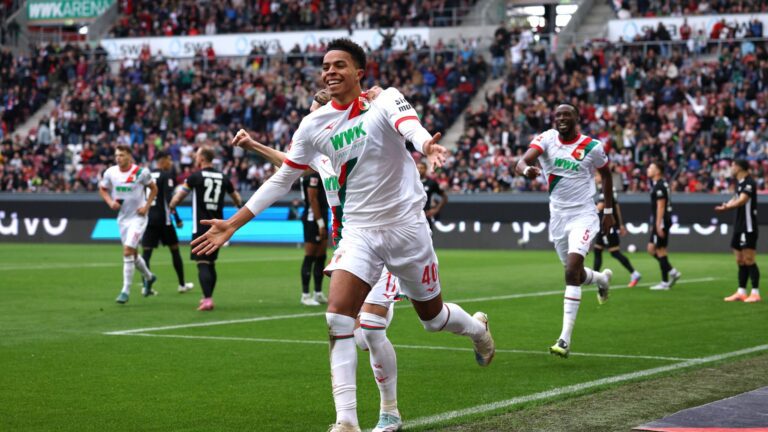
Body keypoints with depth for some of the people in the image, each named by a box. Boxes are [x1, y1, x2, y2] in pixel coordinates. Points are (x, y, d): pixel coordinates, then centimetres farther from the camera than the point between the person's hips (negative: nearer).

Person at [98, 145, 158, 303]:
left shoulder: (141, 172, -12)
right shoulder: (110, 172, -2)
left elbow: (154, 188, 2)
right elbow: (102, 189, 13)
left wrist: (146, 206, -9)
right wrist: (110, 202, -6)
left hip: (138, 217, -5)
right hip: (122, 217, 5)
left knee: (127, 251, -15)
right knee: (132, 254, 15)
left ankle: (126, 291, -9)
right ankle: (149, 277, 42)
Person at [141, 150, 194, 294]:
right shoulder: (166, 175, -7)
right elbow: (168, 198, -17)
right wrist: (177, 218, -15)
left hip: (148, 217, 5)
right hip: (162, 218, -4)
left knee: (146, 251, 1)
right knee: (174, 249, 10)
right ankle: (182, 284, 18)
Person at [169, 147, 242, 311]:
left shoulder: (195, 177, -7)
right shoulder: (223, 178, 7)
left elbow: (178, 197, -5)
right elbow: (236, 198, 22)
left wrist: (171, 208, 16)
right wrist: (239, 205, 45)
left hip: (201, 228, -5)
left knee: (203, 264, -7)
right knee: (211, 263, 16)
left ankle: (208, 299, -19)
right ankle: (207, 297, 23)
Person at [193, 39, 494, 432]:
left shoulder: (385, 101, -9)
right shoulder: (315, 125, 1)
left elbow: (407, 124, -32)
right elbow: (281, 180, 9)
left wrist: (426, 145, -57)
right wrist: (233, 224, 4)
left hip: (405, 225, -3)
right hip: (358, 232, 3)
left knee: (432, 315, 13)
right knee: (338, 317, -17)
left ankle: (476, 328, 50)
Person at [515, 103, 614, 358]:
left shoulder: (591, 147, -8)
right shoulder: (546, 139, -5)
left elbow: (606, 174, 10)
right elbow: (521, 162, -21)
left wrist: (609, 210, 10)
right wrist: (526, 169, -45)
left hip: (583, 215, -4)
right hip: (558, 216, 4)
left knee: (572, 272, -19)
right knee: (575, 274, 16)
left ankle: (565, 339, -20)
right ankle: (602, 279, 55)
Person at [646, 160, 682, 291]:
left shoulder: (659, 186, -15)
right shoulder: (656, 184, 15)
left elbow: (661, 206, -19)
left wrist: (658, 225, -21)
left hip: (661, 222, -10)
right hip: (657, 222, 10)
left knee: (660, 250, -4)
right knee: (651, 249, 11)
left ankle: (665, 282, 2)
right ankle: (672, 272, 12)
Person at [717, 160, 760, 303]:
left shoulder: (749, 182, -13)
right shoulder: (740, 183, 15)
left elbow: (742, 200, -25)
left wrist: (727, 207, -38)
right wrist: (728, 205, -5)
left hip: (748, 227, -9)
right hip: (740, 227, 9)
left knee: (748, 260, -9)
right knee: (740, 261, 10)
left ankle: (755, 293, -5)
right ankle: (741, 292, 14)